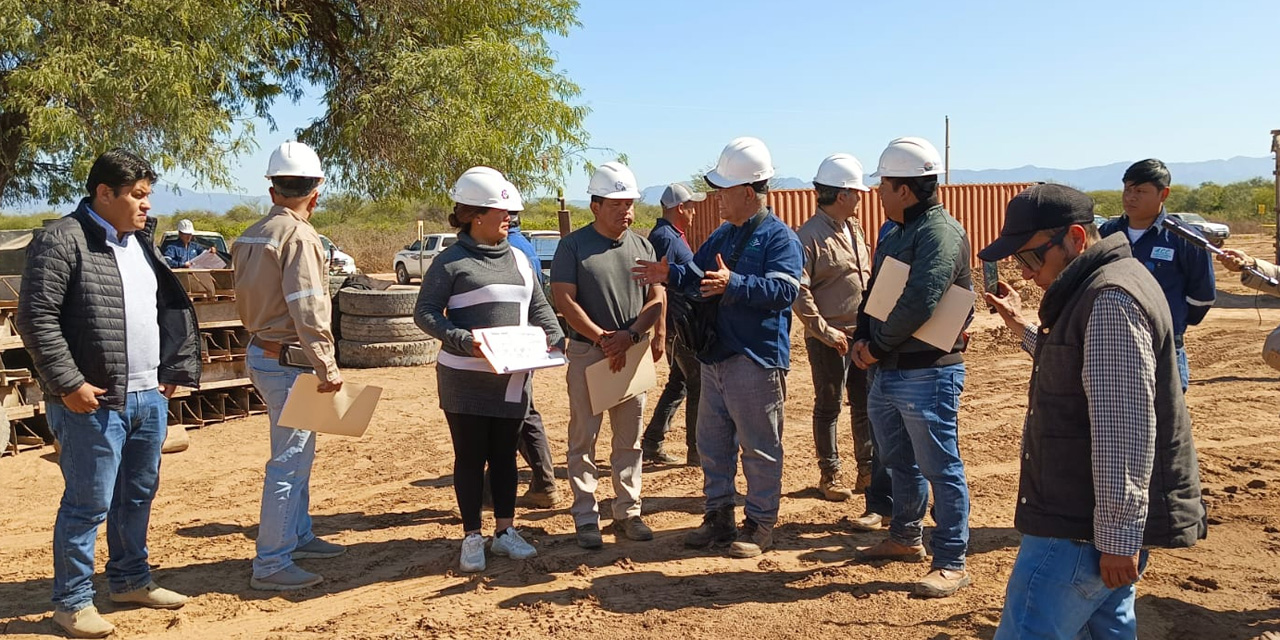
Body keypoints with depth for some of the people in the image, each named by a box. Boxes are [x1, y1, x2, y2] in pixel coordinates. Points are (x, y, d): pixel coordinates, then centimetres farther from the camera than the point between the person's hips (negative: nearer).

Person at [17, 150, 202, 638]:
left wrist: (171, 371, 14)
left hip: (149, 397, 8)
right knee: (89, 502, 0)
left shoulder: (141, 242, 14)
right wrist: (68, 383, -16)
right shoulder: (62, 241, -10)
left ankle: (130, 580, 33)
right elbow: (35, 318, -14)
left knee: (139, 494, 17)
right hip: (94, 401, -8)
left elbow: (170, 308, 21)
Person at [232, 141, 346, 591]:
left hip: (261, 350, 9)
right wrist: (327, 368, -20)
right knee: (290, 461, -3)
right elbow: (308, 311, -23)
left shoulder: (250, 236, 10)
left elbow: (245, 302, 16)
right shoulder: (299, 236, -17)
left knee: (297, 452, 21)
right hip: (289, 360, -9)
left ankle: (299, 537, 33)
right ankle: (270, 564, 3)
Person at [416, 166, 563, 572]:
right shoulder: (451, 262, -6)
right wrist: (463, 341, -23)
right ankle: (472, 537, 16)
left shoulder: (518, 259, 12)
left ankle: (505, 530, 25)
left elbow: (538, 307, 17)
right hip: (466, 378, -5)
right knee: (470, 457, 4)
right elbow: (425, 313, -9)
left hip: (513, 378, 5)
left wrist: (556, 339, -1)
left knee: (505, 455, 13)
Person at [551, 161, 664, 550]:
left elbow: (656, 298, 3)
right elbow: (564, 300, -10)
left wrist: (628, 335, -13)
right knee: (584, 438, 1)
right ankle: (586, 519, 10)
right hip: (587, 353, -4)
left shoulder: (642, 246, 8)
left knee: (630, 440, 10)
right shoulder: (574, 246, -4)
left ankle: (628, 513, 20)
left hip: (632, 353, 4)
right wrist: (603, 338, -16)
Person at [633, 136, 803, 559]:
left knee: (759, 448, 2)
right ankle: (718, 517, 28)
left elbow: (783, 289, -24)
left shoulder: (780, 237, -11)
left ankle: (760, 525, 15)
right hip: (715, 356, 9)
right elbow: (699, 277, 20)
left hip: (757, 361, -8)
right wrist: (671, 275, 1)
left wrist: (734, 284, -35)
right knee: (712, 444, 15)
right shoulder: (723, 236, 15)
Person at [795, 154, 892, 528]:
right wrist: (824, 330, -19)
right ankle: (829, 475, 19)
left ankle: (868, 470, 25)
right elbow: (799, 291, -18)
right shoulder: (810, 236, -14)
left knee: (865, 406, 13)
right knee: (828, 408, 7)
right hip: (830, 340, -7)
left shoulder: (853, 229, 12)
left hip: (863, 334, 7)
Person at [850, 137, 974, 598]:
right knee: (899, 463, 21)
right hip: (884, 372, 10)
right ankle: (905, 538, 37)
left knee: (941, 469, -1)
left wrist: (878, 347, -14)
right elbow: (874, 292, 17)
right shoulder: (894, 233, 15)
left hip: (926, 374, -9)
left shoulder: (941, 232, -16)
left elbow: (918, 304, -25)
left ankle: (952, 563, 7)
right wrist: (862, 340, 0)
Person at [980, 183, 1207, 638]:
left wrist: (1118, 534, -24)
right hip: (1103, 519, 11)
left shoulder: (1110, 300, -19)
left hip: (1086, 525, -11)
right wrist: (1021, 326, 21)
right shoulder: (1099, 285, 14)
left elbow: (1123, 427, -24)